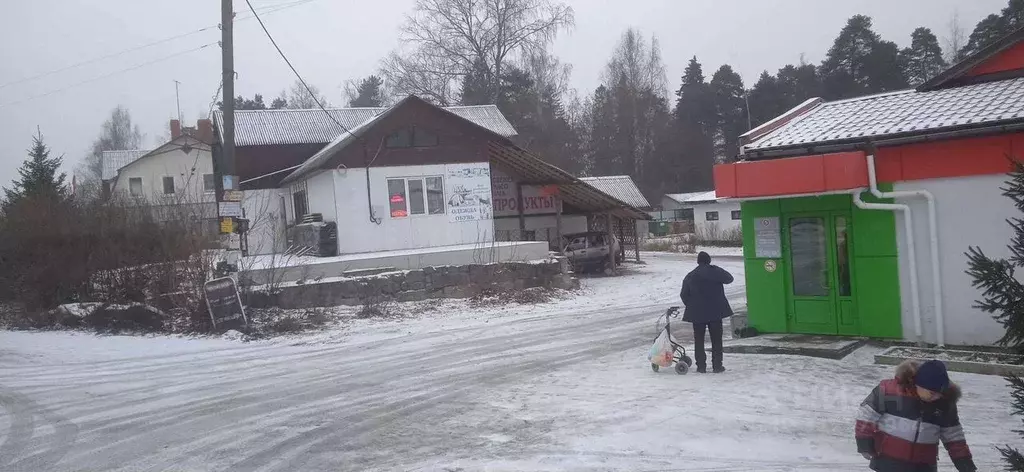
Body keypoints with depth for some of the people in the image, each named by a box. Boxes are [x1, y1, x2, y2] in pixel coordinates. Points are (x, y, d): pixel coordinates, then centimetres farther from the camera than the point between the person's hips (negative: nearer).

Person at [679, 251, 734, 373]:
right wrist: (721, 272, 18)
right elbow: (729, 279, 3)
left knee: (699, 340, 9)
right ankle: (717, 365, 6)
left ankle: (701, 366, 7)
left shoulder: (690, 276, 3)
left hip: (697, 313, 2)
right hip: (715, 311, -2)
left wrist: (690, 305, 21)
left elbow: (683, 295, 8)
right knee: (716, 339, 6)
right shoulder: (715, 271, -7)